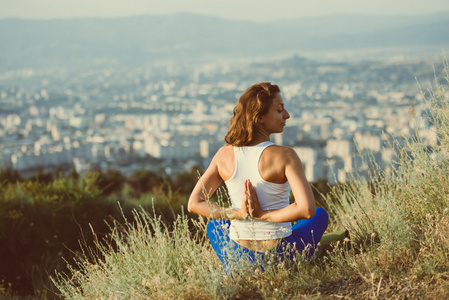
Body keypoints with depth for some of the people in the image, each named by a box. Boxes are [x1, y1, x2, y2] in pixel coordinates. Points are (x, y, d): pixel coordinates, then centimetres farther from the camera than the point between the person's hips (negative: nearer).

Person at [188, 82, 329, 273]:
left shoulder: (224, 155, -6)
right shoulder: (284, 156, -20)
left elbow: (194, 204, -3)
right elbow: (307, 209, -29)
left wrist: (238, 214, -7)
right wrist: (264, 215, -17)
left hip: (237, 257, 3)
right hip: (280, 256, -3)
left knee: (214, 225, 39)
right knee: (320, 215, 29)